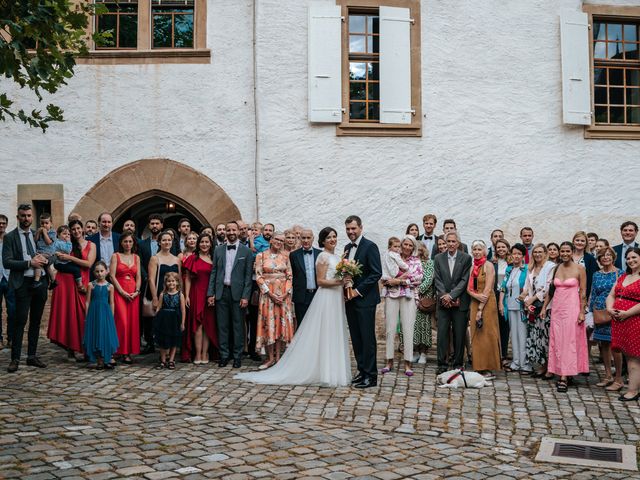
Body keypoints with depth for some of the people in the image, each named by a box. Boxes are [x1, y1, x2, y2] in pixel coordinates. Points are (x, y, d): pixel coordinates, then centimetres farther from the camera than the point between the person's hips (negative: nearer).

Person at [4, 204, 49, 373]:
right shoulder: (10, 237, -2)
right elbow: (7, 262, -10)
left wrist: (44, 259, -6)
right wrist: (29, 263, -16)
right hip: (23, 284, -5)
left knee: (36, 321, 10)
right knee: (20, 321, -8)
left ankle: (32, 356, 20)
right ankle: (15, 359, -2)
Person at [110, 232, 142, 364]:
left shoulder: (136, 257, 13)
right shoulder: (115, 256, 4)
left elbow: (138, 277, 9)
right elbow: (112, 276, -4)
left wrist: (137, 291, -7)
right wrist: (122, 292, -11)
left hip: (133, 293, 3)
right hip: (119, 292, -3)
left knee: (133, 321, 1)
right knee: (122, 321, -11)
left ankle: (130, 351, 7)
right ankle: (123, 352, -6)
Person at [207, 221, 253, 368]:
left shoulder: (246, 251, 2)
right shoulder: (218, 250, 10)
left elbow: (248, 275, -1)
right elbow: (213, 272, 9)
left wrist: (245, 296, -8)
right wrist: (210, 293, 1)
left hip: (238, 293, -2)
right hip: (221, 292, 2)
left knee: (238, 326, 2)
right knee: (222, 325, 6)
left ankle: (237, 356, 11)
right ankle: (224, 355, 14)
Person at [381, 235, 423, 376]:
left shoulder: (416, 261, 10)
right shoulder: (392, 259, 9)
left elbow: (418, 279, -4)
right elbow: (384, 278, 2)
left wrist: (399, 281, -10)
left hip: (409, 296, 0)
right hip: (392, 295, 0)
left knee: (408, 329, -3)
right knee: (390, 328, 0)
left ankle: (408, 364, 1)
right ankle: (389, 362, 8)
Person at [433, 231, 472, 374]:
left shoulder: (466, 258, 1)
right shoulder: (438, 258, 8)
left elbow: (464, 280, -6)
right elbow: (437, 280, 3)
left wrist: (451, 295, -13)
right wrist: (444, 296, -10)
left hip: (459, 302, -1)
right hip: (443, 302, 2)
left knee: (460, 334, 3)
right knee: (442, 333, -1)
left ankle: (458, 364, 12)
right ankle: (442, 364, 6)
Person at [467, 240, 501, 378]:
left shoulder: (488, 266, -7)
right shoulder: (472, 267, 13)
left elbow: (487, 289, -13)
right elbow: (469, 288, 9)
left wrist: (480, 309, -15)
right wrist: (476, 295, -13)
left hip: (487, 304, -7)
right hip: (474, 304, 7)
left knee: (486, 336, -5)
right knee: (476, 336, 7)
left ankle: (489, 369, -1)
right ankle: (479, 368, 12)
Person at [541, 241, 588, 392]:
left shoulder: (579, 269, -4)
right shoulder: (556, 269, 9)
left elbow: (583, 292, -5)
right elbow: (551, 289, 14)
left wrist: (582, 312, -10)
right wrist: (544, 307, 11)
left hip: (572, 308, -5)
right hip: (557, 308, 5)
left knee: (569, 341, -4)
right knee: (557, 340, 6)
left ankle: (565, 377, -4)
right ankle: (562, 373, 14)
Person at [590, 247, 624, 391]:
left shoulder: (620, 274, -1)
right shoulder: (596, 275, 11)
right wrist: (591, 313, 10)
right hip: (600, 313, 5)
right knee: (603, 344, 9)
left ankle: (618, 379, 3)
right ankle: (608, 376, 21)